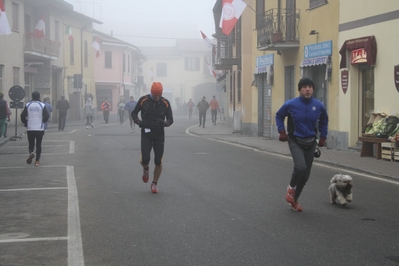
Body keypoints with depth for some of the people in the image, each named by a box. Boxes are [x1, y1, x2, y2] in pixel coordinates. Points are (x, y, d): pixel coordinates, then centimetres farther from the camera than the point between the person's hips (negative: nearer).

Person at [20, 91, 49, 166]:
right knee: (38, 144, 8)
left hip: (30, 129, 1)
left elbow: (23, 116, -2)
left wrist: (26, 123, 13)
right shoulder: (42, 105, -3)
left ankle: (31, 152, -17)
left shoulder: (28, 105, 1)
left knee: (31, 143, 13)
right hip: (40, 129, -1)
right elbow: (47, 116, -10)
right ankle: (37, 160, 4)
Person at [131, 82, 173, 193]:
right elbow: (134, 113, 7)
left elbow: (170, 119, 2)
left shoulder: (165, 103, -2)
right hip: (146, 133, -1)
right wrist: (139, 122, -13)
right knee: (145, 159, -13)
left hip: (159, 135, 1)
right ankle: (146, 169, 24)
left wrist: (164, 123, -21)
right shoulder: (143, 100, -5)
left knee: (158, 162, 0)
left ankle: (154, 184, 20)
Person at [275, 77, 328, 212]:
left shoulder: (319, 106, -5)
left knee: (305, 175, 7)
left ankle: (294, 200, 28)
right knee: (300, 166, -26)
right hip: (295, 141, -3)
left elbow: (324, 121, 15)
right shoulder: (291, 104, -11)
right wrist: (282, 131, -3)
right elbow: (279, 116, 6)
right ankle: (291, 187, 6)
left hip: (310, 143, 3)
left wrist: (323, 137, 11)